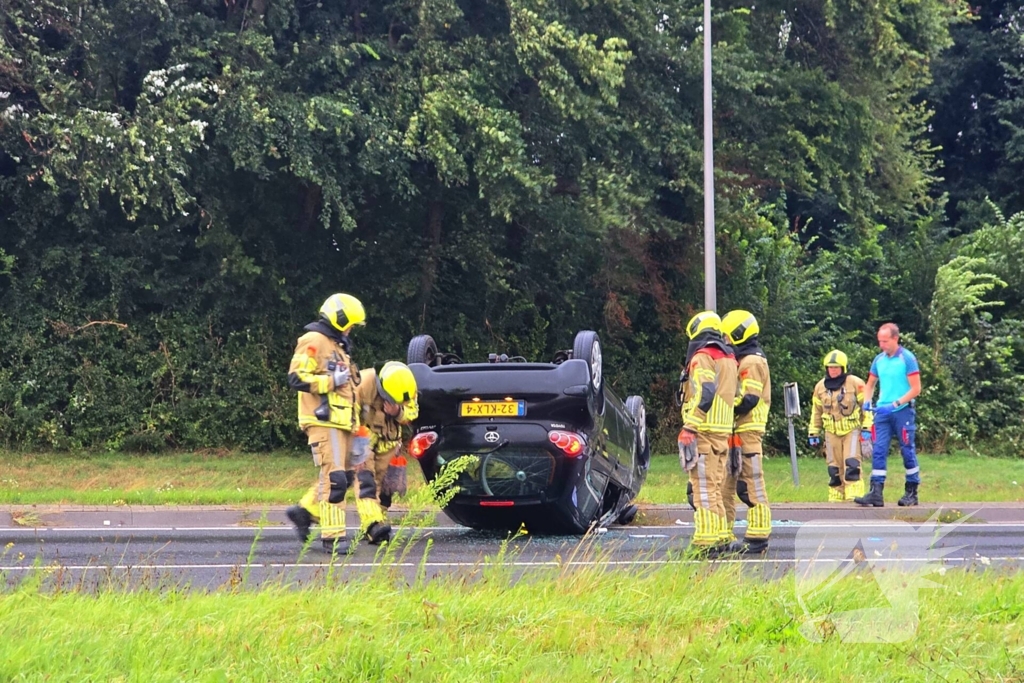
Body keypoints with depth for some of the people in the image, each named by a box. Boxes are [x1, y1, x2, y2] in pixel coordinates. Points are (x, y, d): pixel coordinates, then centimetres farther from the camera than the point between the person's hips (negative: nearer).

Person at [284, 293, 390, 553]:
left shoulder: (337, 346, 25)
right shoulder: (313, 342, -7)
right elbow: (297, 378, -16)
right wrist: (332, 381, -16)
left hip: (341, 422, 10)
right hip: (324, 421, -10)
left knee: (341, 477, 10)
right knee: (333, 476, -13)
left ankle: (304, 511, 22)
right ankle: (332, 535, -13)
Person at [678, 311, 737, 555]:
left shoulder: (702, 358, -8)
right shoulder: (728, 358, 19)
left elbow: (702, 395, -19)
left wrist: (688, 430, -20)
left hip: (704, 431, -9)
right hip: (723, 432, 9)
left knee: (703, 487, -9)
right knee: (715, 486, 15)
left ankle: (707, 540, -12)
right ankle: (721, 536, 17)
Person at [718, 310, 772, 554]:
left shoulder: (751, 362, -10)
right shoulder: (742, 361, 21)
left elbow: (748, 399, -20)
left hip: (747, 432, -10)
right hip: (737, 432, 10)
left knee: (751, 484, -9)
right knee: (726, 483, 11)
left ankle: (758, 538, -8)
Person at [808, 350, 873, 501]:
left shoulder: (856, 383, -6)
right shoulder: (820, 387, 7)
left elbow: (866, 407, -3)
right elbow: (816, 412, 15)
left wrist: (866, 429, -9)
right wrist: (813, 433, 13)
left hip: (852, 430, -4)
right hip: (832, 432, 4)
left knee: (852, 465, -16)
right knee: (834, 469, 5)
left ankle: (854, 496, -18)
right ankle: (835, 499, 11)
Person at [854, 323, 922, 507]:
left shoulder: (907, 358, -9)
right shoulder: (879, 359, 8)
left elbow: (916, 389, -12)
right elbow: (870, 384, 21)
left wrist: (895, 404, -18)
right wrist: (867, 401, 2)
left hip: (902, 411, -5)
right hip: (882, 411, 5)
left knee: (907, 450, 3)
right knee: (878, 451, -3)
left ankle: (912, 492, 12)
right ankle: (876, 493, -5)